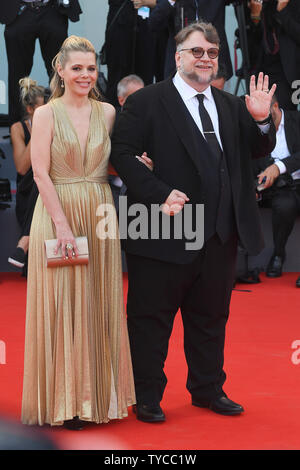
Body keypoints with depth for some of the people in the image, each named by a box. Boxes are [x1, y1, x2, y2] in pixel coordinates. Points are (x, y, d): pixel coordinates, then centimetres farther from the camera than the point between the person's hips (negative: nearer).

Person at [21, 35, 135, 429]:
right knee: (61, 306, -1)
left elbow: (115, 163, 12)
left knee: (99, 305, 7)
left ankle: (97, 393, 18)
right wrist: (62, 224, -17)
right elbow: (41, 172, -10)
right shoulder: (46, 114, -3)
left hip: (100, 216, 4)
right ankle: (65, 400, 7)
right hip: (58, 213, -4)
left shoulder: (107, 112, 7)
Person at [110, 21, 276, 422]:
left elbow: (259, 152, 12)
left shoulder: (231, 105, 14)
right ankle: (147, 397, 18)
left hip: (220, 237, 6)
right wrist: (160, 194, -21)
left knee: (211, 316, 17)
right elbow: (123, 154, -11)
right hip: (165, 233, -5)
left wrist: (261, 121, -8)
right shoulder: (146, 101, -4)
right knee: (151, 318, 5)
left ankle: (208, 389, 31)